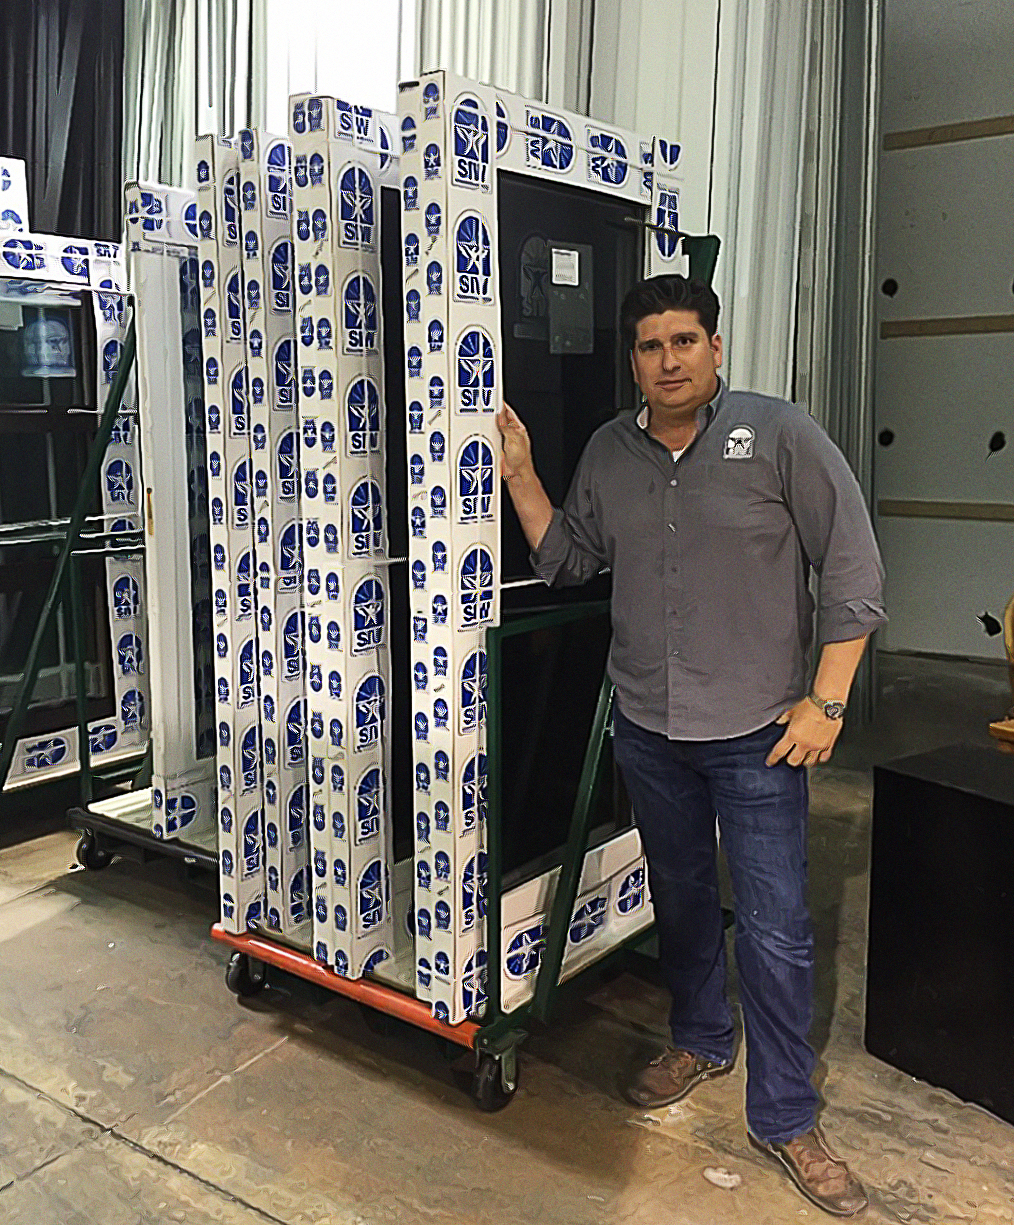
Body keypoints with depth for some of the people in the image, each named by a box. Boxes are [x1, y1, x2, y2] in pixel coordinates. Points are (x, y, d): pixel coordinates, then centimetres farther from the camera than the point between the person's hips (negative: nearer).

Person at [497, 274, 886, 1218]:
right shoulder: (608, 451, 5)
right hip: (647, 726, 5)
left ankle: (784, 1119, 20)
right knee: (679, 895, 20)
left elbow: (853, 569, -10)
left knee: (775, 928, 1)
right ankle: (700, 1041, 44)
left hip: (756, 732, -4)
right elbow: (566, 560, 10)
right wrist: (518, 473, 0)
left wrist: (827, 698, -12)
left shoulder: (779, 433, -10)